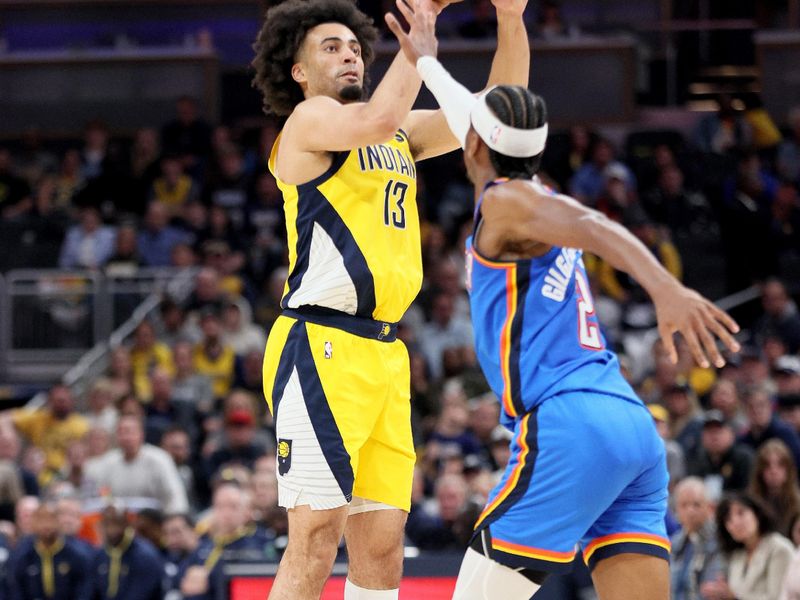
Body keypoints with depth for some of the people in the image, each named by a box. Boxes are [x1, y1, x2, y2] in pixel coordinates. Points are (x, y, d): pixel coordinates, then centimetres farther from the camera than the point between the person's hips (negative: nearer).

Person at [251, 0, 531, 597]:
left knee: (382, 548, 3)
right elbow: (378, 120, -22)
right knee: (317, 537, -14)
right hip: (321, 346, -8)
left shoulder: (403, 134, 21)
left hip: (385, 354, 8)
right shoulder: (310, 119, -1)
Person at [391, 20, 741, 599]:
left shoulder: (506, 201, 0)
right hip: (634, 424, 8)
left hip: (567, 427, -8)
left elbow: (593, 226, -21)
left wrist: (667, 289, -38)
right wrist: (425, 60, 60)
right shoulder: (534, 196, 24)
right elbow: (488, 130, 45)